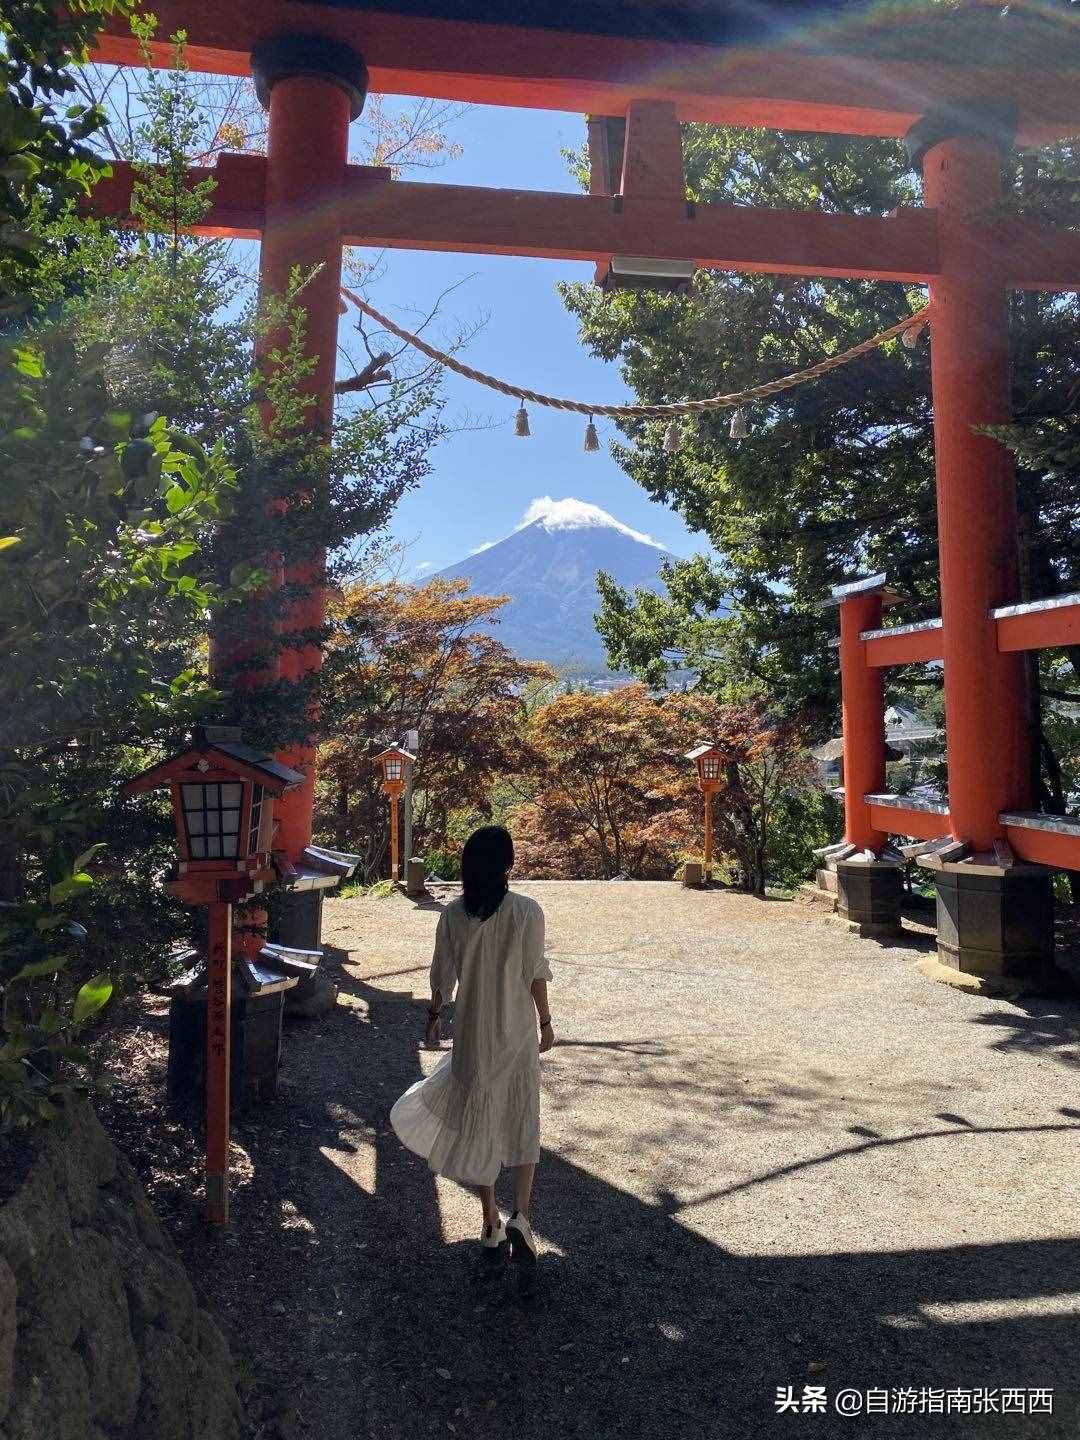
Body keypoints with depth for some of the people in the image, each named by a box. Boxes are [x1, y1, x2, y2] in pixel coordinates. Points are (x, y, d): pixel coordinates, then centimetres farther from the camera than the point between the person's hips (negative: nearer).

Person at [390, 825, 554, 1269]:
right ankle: (520, 1216, 5)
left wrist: (433, 1018, 17)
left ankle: (491, 1225, 24)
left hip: (472, 1033, 2)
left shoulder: (453, 916, -9)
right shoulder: (528, 912, -14)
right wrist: (546, 1023, 6)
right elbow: (536, 973, -8)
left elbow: (442, 977, 0)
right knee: (523, 1121, 16)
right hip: (518, 1032, -1)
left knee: (478, 1122, 16)